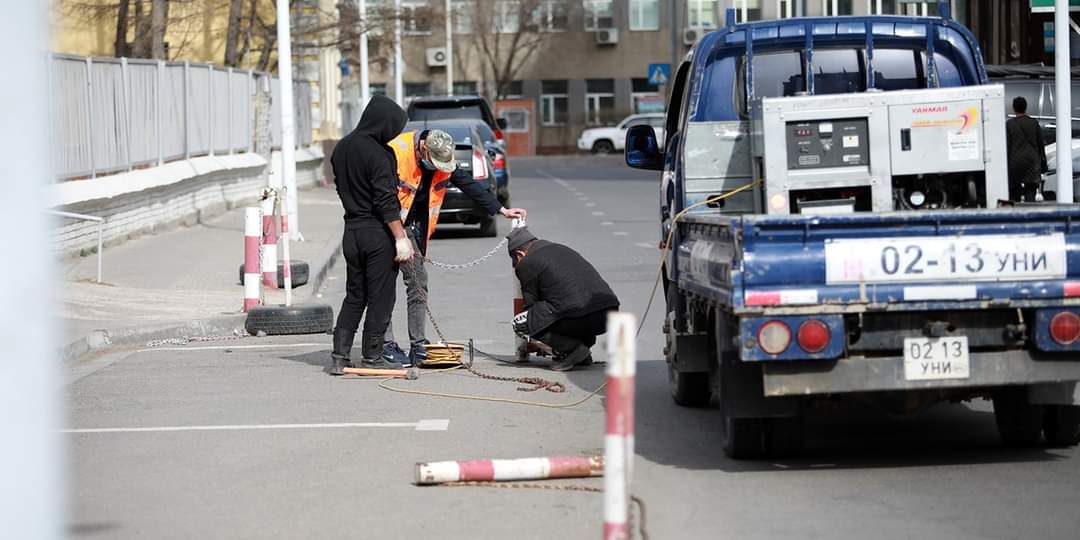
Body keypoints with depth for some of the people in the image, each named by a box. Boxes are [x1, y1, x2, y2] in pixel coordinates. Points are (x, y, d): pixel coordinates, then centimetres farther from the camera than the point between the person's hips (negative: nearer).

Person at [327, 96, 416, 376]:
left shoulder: (342, 148, 6)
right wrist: (401, 238, -17)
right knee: (380, 297, 3)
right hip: (378, 233, -7)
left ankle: (339, 357, 8)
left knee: (354, 296, 14)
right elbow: (386, 201, -20)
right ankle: (372, 356, 7)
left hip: (351, 229, 7)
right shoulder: (378, 154, -17)